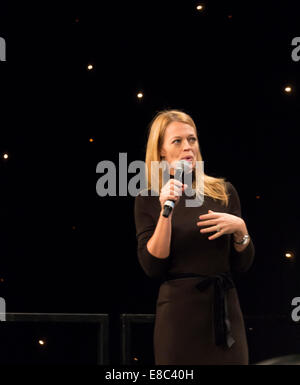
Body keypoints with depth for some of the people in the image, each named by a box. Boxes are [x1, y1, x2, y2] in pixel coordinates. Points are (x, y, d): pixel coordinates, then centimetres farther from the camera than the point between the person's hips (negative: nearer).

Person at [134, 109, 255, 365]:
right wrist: (166, 211, -17)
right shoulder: (148, 200, 0)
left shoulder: (223, 191, 6)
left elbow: (243, 265, 8)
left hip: (226, 309, 3)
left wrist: (239, 228, -11)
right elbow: (152, 268, -9)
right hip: (179, 314, -3)